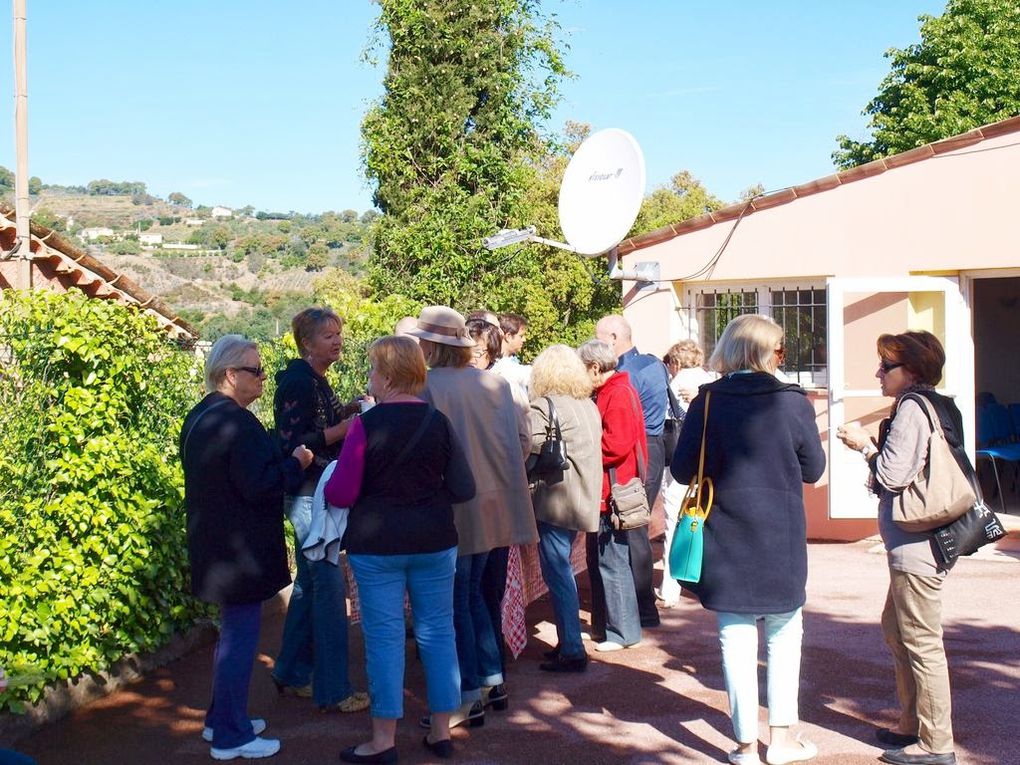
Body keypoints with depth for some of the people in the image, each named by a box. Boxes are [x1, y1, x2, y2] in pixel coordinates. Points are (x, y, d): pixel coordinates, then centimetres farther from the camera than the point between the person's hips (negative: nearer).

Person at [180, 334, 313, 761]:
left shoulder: (200, 418, 10)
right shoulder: (237, 423, -22)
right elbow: (258, 485, -24)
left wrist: (283, 462, 19)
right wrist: (296, 463, -10)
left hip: (214, 545, 10)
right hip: (241, 549, -10)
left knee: (233, 631, 21)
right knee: (240, 636, -1)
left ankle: (221, 719, 32)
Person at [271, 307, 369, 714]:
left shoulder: (317, 380, 14)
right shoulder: (297, 382, -15)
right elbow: (292, 444, -20)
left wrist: (348, 411, 6)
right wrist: (343, 428, -22)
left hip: (318, 493, 10)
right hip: (308, 494, -10)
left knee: (311, 581, 16)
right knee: (329, 584, -7)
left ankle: (291, 672, 28)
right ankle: (333, 691, -1)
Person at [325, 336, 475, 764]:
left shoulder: (367, 424, -12)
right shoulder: (438, 422, -1)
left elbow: (341, 494, -13)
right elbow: (463, 489, -1)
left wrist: (328, 484, 9)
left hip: (377, 544, -3)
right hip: (434, 542, 3)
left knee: (385, 637, 4)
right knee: (438, 632, 11)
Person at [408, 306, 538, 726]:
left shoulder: (427, 386, -16)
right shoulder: (494, 383, 1)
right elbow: (515, 443, 5)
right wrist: (499, 478, 15)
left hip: (452, 509, -6)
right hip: (490, 507, 6)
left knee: (456, 604, 4)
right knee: (473, 595, 20)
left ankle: (469, 698, 8)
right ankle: (493, 680, 25)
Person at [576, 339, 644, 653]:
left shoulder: (618, 394, -16)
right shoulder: (607, 392, 16)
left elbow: (617, 445, -24)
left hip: (613, 493, -10)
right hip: (603, 491, 10)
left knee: (612, 562, -4)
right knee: (597, 559, 16)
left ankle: (622, 632, 4)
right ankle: (603, 623, 26)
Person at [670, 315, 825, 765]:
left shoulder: (707, 402, -7)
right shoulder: (793, 402, -9)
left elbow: (682, 470, -3)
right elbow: (814, 469, 2)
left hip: (726, 541, 1)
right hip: (781, 541, -1)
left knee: (737, 640, 8)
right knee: (784, 635, 15)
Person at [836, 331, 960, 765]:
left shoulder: (912, 407, -14)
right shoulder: (934, 405, 15)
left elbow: (893, 474, -17)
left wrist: (865, 446, -2)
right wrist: (869, 447, 11)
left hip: (915, 546, -11)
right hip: (913, 544, 11)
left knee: (921, 641, -4)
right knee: (896, 630, 20)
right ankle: (912, 725, 30)